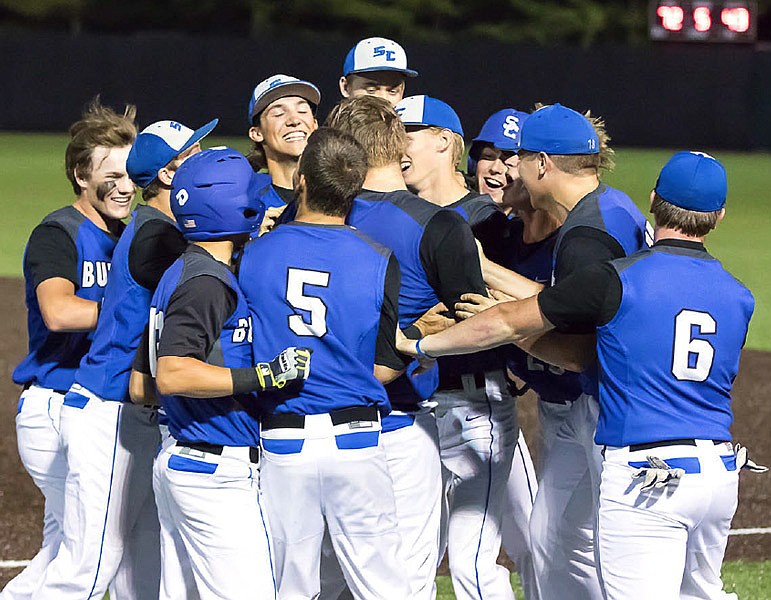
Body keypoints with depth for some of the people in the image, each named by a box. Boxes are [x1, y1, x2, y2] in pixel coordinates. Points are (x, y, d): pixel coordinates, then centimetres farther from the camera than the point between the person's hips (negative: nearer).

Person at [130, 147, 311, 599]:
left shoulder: (178, 274, 15)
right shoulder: (207, 282, -15)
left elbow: (141, 388, 19)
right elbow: (172, 375, -25)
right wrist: (263, 375, -26)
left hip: (178, 462, 11)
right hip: (217, 474, -11)